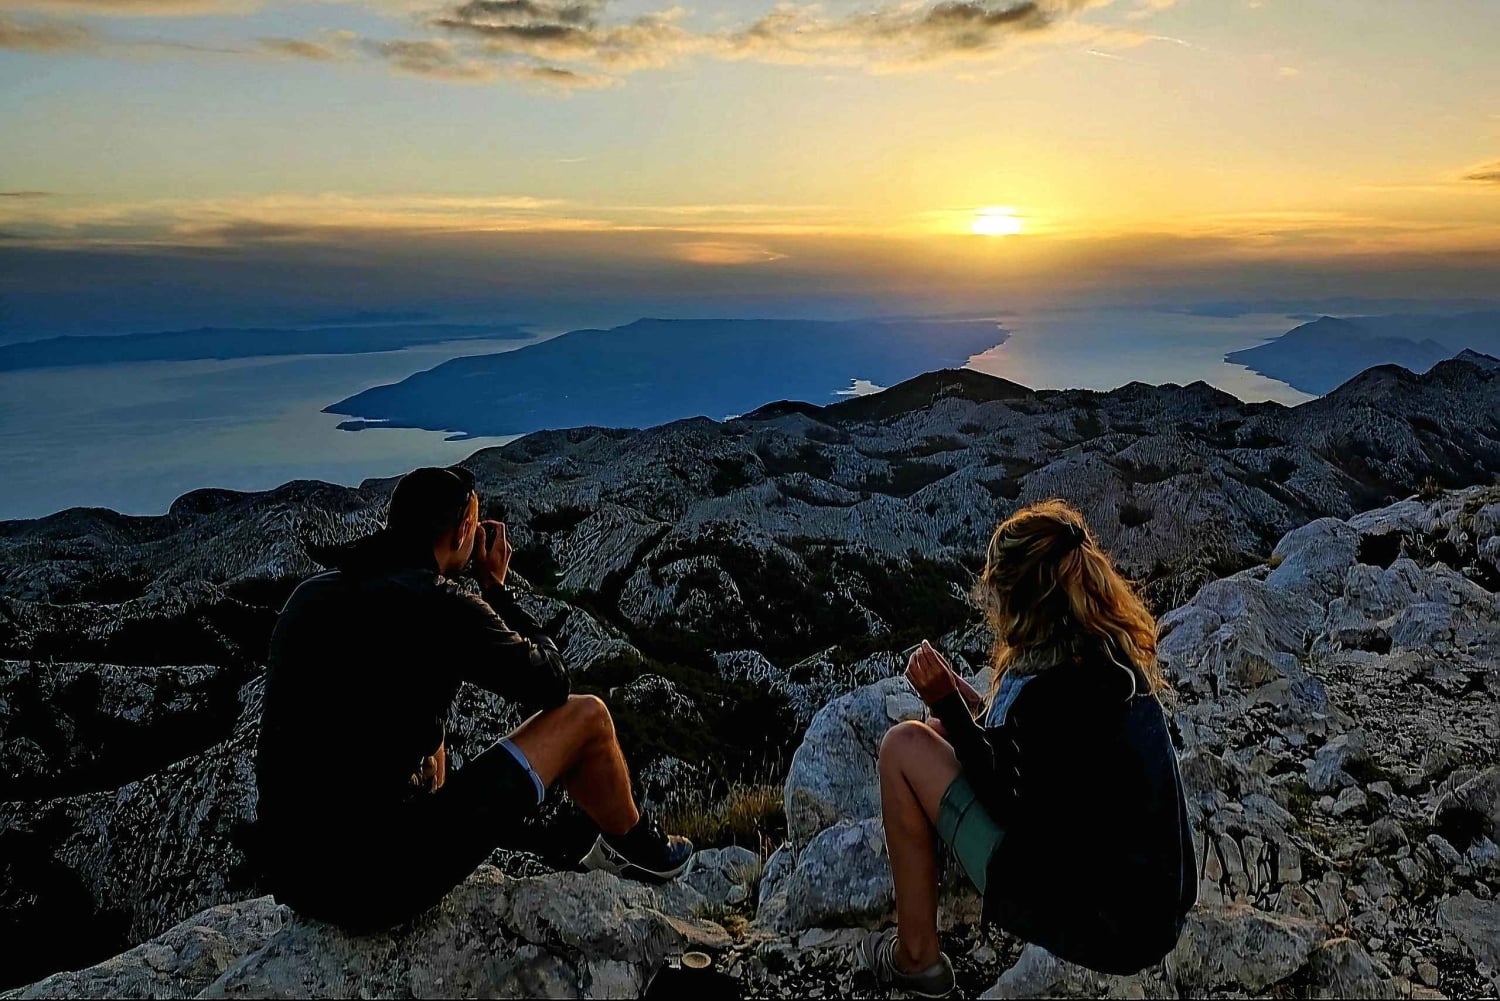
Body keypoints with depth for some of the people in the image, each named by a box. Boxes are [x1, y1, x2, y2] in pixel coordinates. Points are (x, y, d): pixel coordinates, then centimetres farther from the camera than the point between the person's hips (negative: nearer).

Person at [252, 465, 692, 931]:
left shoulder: (308, 595, 6)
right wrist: (497, 585, 8)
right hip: (385, 881, -7)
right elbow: (552, 684, 0)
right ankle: (633, 846, 31)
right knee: (586, 716, 4)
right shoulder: (444, 605, -15)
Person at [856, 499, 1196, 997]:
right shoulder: (1117, 655, 2)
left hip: (1094, 927, -8)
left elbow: (1013, 812, -15)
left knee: (904, 746, -6)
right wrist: (970, 705, 15)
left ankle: (916, 956, 7)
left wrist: (946, 705, -13)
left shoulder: (1051, 687, -24)